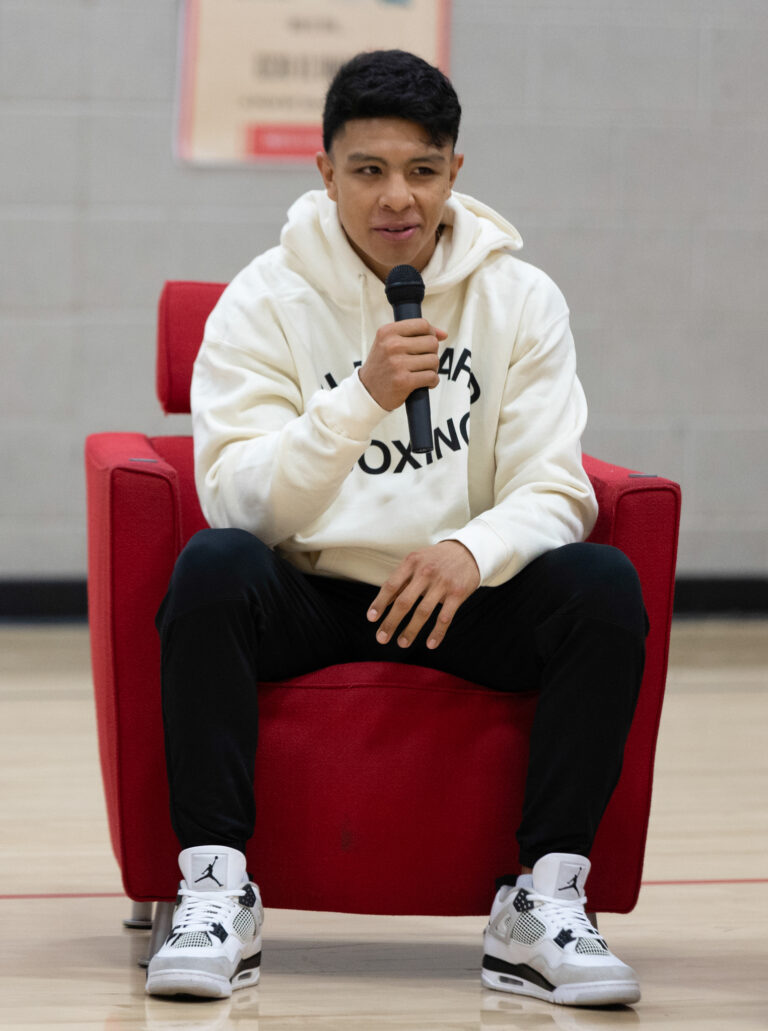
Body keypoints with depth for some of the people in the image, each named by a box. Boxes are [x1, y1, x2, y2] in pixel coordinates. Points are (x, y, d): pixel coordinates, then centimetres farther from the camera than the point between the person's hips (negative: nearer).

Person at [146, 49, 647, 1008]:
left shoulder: (521, 299, 0)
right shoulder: (264, 301, -5)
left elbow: (553, 489, -6)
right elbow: (237, 501, -16)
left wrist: (473, 551, -29)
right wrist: (364, 397, -31)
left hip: (463, 601, 1)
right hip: (307, 595, -1)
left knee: (603, 584, -26)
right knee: (211, 566, -32)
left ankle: (545, 897, -25)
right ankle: (215, 886, -29)